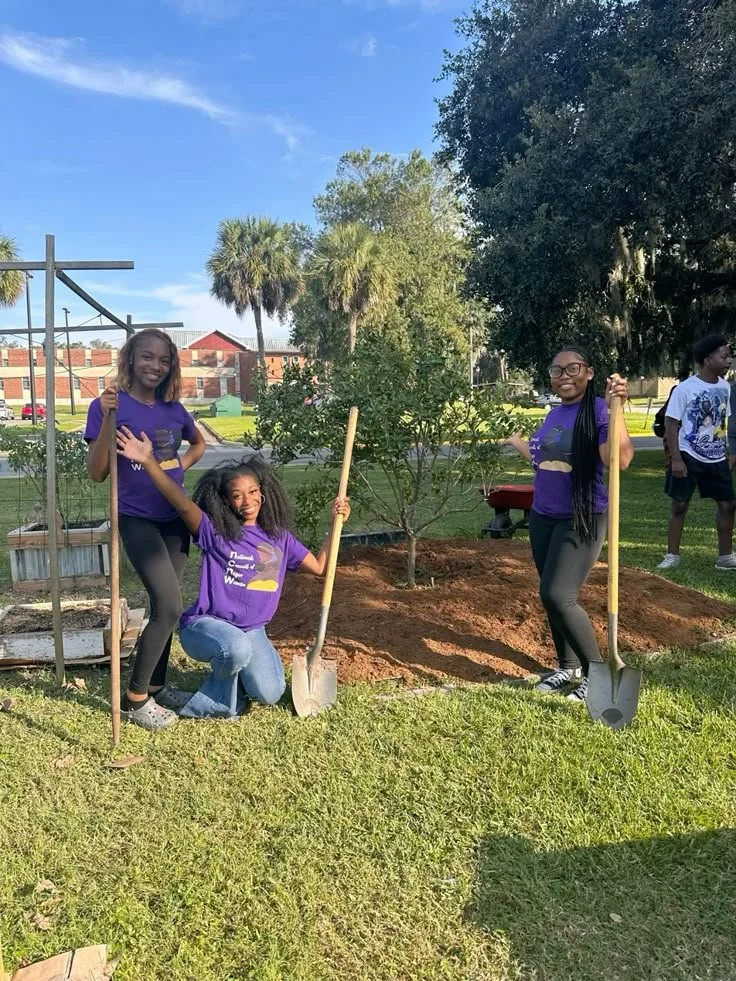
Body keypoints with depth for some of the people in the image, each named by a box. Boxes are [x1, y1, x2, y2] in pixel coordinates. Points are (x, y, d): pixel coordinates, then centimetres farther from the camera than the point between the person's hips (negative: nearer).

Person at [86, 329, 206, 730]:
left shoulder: (174, 409, 5)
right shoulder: (109, 406, -10)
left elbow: (198, 443, 26)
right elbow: (97, 473, -16)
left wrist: (180, 465, 6)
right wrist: (107, 418, -27)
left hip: (175, 517, 6)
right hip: (136, 519, -6)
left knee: (164, 605, 11)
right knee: (169, 606, -13)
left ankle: (155, 686, 27)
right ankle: (134, 698, 3)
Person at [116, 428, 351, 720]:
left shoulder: (279, 537, 5)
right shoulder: (214, 531, -10)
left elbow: (319, 567, 8)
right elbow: (183, 503, -27)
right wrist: (149, 461, -42)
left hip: (251, 630, 4)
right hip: (205, 624, -4)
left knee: (269, 694, -16)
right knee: (236, 647, -38)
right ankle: (223, 702, -4)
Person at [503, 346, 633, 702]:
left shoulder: (598, 411, -14)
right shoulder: (554, 414, 9)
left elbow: (619, 460, -32)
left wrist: (615, 411, -41)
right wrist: (513, 440, 32)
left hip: (582, 520, -8)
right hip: (542, 517, 8)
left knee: (558, 596, -14)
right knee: (550, 598, 12)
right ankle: (568, 667, 29)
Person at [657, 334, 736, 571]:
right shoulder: (685, 388, -14)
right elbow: (671, 423, -13)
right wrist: (676, 459, -18)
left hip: (717, 458, 6)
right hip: (689, 457, -6)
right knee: (679, 505, 1)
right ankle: (672, 555, 13)